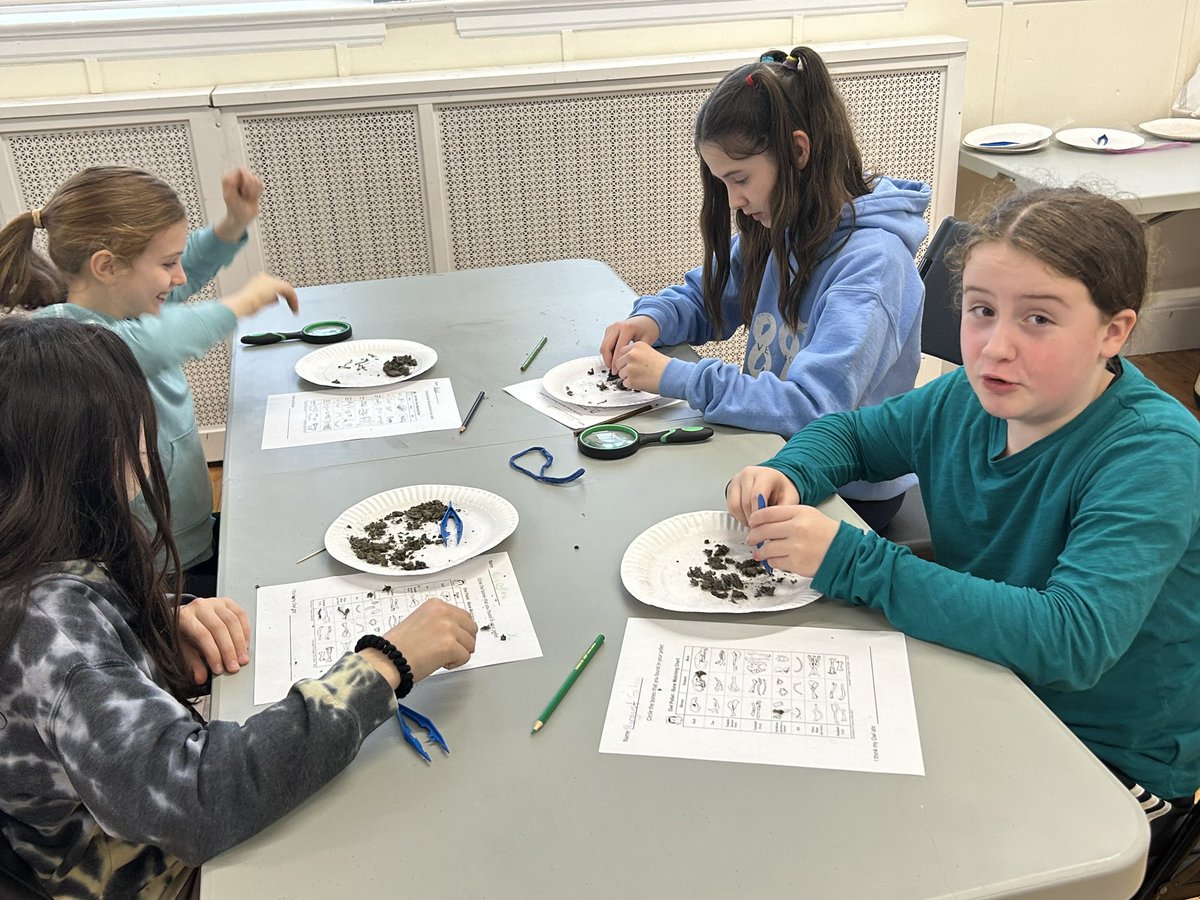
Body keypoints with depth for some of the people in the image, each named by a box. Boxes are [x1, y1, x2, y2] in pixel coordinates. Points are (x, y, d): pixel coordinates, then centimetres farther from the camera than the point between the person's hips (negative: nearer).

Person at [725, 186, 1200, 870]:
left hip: (1114, 761, -5)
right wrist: (787, 474, -13)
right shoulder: (967, 399, -7)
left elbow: (1071, 640, -38)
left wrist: (851, 562, -38)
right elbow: (850, 433, 10)